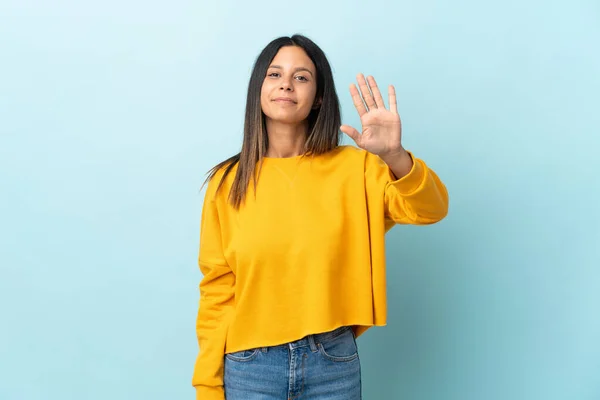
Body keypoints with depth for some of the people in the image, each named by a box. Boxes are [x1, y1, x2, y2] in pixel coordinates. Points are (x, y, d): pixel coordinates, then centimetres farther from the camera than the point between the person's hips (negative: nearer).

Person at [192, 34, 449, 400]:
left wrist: (394, 156, -31)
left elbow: (430, 210, -13)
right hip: (250, 365, 0)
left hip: (334, 361, 1)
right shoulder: (229, 182, -1)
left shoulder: (353, 168, -1)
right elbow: (217, 292, 1)